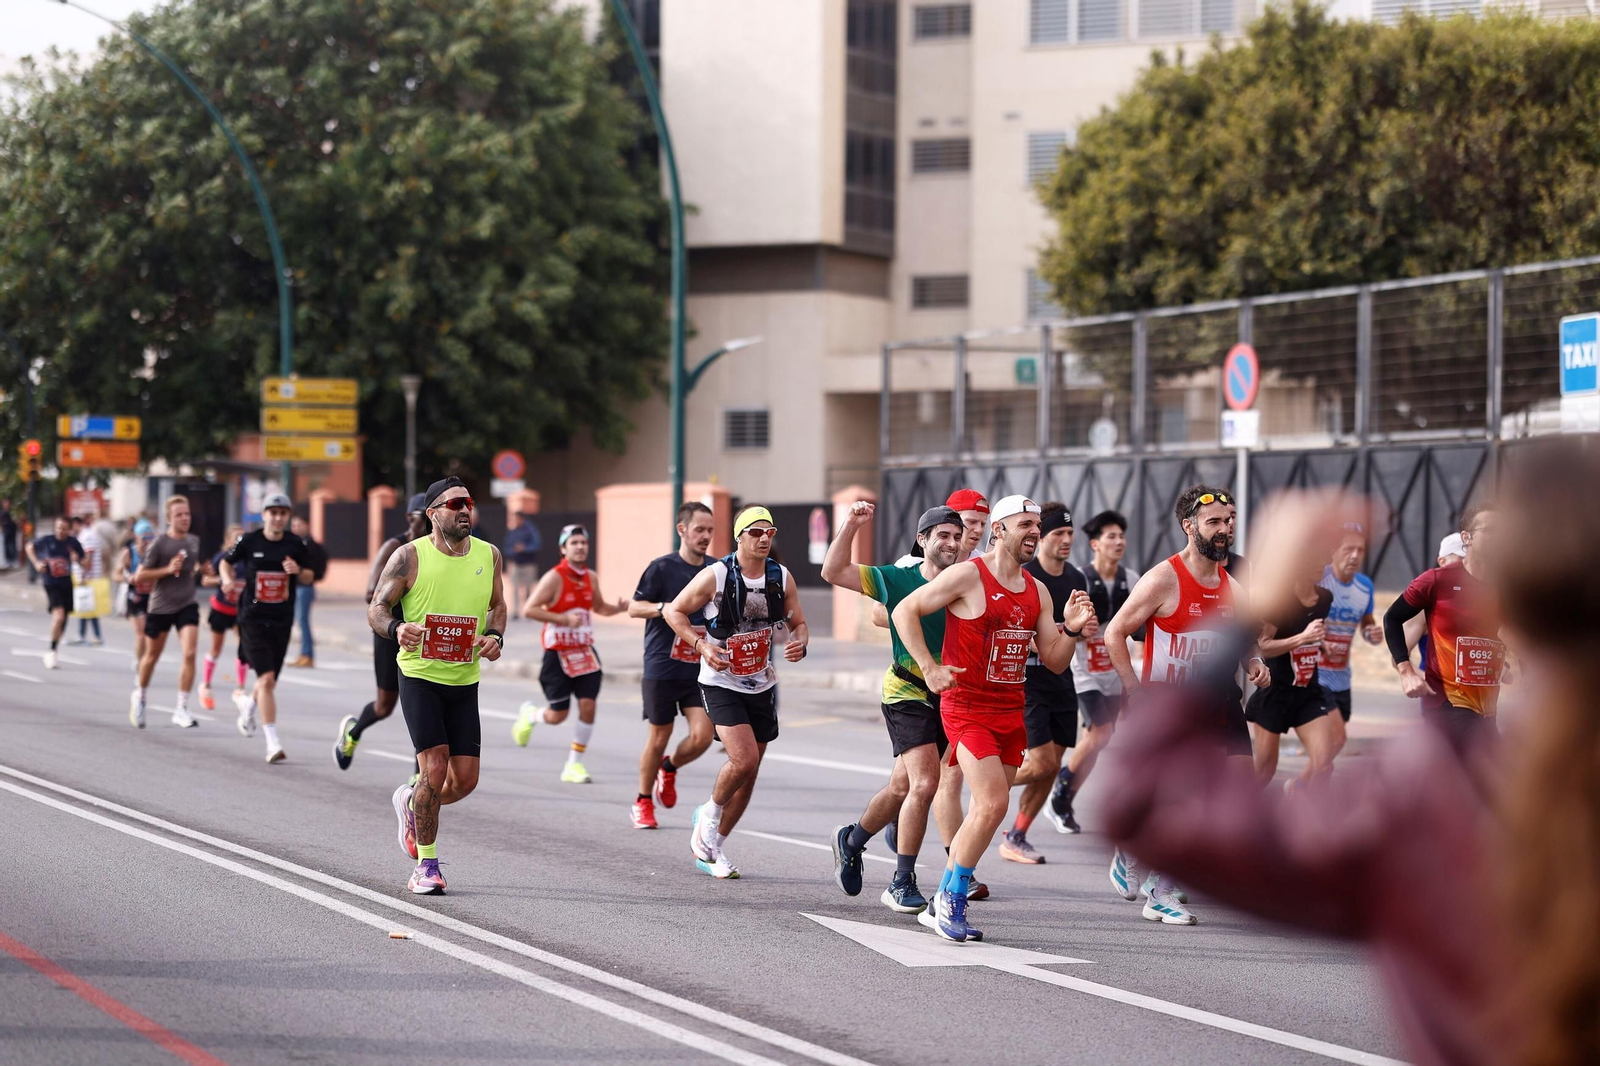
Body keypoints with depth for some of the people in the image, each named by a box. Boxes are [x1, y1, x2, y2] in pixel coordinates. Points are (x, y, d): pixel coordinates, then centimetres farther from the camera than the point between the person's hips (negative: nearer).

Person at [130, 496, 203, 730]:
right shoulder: (159, 544, -12)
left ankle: (181, 709, -11)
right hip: (160, 607, -3)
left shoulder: (194, 541, 4)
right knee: (152, 656, 14)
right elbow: (139, 576, -12)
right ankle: (140, 697, 40)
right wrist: (167, 570, -21)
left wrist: (198, 570, 5)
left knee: (189, 653, -15)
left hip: (187, 606, 3)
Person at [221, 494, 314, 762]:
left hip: (282, 621, 3)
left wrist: (298, 571, -12)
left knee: (269, 682, 14)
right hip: (253, 618, -3)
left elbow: (308, 578, 10)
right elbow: (227, 562, 13)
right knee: (266, 679, -15)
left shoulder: (295, 544, 1)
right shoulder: (248, 541, -4)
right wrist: (229, 580, -7)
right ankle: (272, 743, -12)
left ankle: (247, 702, 50)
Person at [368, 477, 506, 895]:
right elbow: (376, 609, -4)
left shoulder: (489, 555, 5)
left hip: (465, 680, 4)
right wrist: (396, 629, -25)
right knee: (435, 767, -13)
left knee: (465, 780, 1)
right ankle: (426, 865, 1)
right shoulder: (409, 557, -8)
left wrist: (496, 636, -1)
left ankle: (410, 802, 35)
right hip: (420, 676, -4)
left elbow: (497, 605, 20)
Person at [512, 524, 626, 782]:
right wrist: (564, 619, -24)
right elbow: (528, 610, -17)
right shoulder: (554, 578, -13)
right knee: (557, 716, 1)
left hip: (585, 652, 5)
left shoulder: (591, 578, 5)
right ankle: (529, 713, 37)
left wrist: (617, 608, 1)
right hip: (558, 654, -5)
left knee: (588, 706, -7)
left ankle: (574, 765, 5)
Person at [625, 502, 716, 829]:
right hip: (661, 668, -3)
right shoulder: (663, 567, -6)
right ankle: (643, 802, 22)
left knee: (702, 736, -8)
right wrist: (661, 608, -22)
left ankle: (669, 768, 25)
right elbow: (633, 607, -5)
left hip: (699, 670, 3)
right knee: (659, 737, 3)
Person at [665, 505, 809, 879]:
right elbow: (674, 611, -3)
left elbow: (798, 624, 10)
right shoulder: (715, 576, -13)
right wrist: (701, 645, -17)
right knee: (744, 760, -21)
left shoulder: (781, 577, 0)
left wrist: (799, 644, -14)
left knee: (748, 775, 8)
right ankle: (709, 815, 9)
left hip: (763, 686, 5)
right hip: (721, 683, -5)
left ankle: (711, 848, 23)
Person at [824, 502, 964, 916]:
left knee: (902, 789, 15)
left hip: (946, 696, 4)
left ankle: (852, 840, 42)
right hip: (907, 693, -4)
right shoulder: (899, 580, -6)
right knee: (924, 784, -18)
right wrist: (850, 526, -16)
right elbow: (833, 572, -6)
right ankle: (902, 885, -9)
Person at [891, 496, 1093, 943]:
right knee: (994, 804, -17)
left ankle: (943, 906, 22)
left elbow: (1055, 662, 12)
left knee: (986, 809, 10)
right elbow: (904, 611, -8)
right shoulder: (968, 576, -10)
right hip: (967, 707, -7)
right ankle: (952, 899, -2)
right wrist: (930, 668, -15)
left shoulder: (1037, 591, 10)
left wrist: (1071, 629, -7)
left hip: (1011, 712, 7)